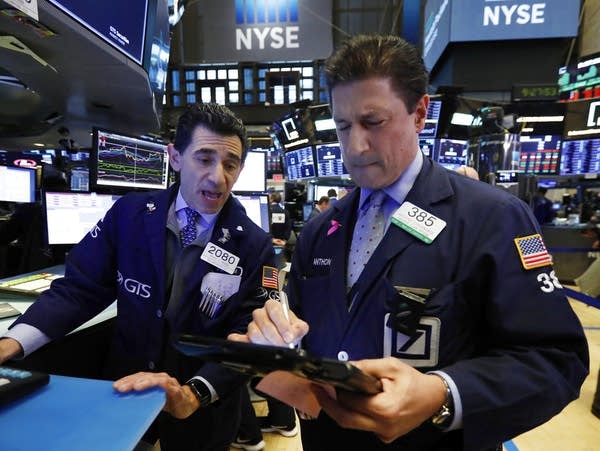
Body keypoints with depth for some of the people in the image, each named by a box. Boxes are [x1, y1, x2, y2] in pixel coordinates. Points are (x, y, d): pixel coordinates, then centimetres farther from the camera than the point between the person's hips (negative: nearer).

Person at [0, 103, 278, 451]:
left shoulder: (255, 246, -16)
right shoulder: (129, 213, -9)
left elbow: (249, 337, -16)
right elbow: (81, 287, -6)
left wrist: (192, 394, -28)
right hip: (125, 390, 2)